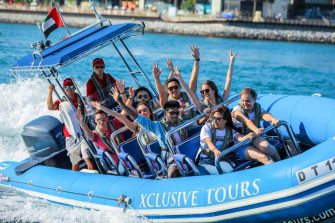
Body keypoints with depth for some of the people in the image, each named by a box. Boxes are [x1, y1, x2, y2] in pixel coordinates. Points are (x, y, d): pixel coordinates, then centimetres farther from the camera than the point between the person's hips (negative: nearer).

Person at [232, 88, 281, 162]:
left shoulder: (258, 108, 6)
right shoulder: (237, 109, -6)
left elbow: (265, 115, -20)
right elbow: (246, 120, -27)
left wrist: (273, 119, -46)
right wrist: (256, 129, -49)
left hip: (255, 137, 3)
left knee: (265, 146, -29)